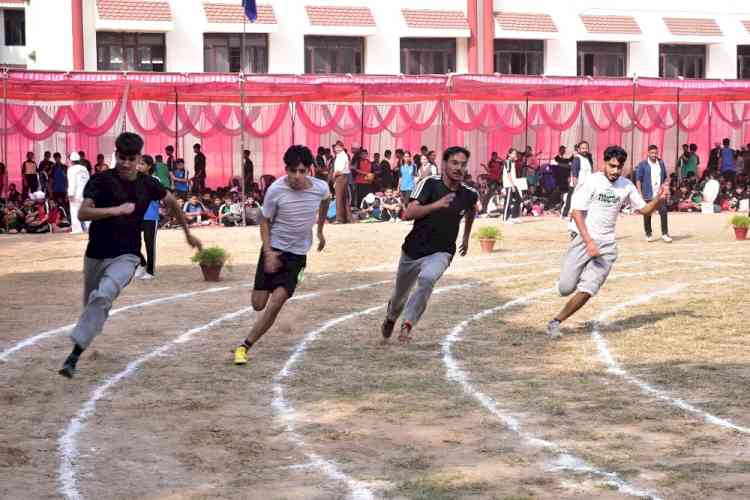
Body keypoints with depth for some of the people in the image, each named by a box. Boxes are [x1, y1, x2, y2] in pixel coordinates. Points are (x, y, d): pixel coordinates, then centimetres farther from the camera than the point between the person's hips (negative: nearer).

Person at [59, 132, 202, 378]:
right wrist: (116, 210, -29)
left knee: (103, 296, -27)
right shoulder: (101, 180, -7)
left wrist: (188, 233, 29)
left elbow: (172, 203, 20)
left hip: (126, 256, -1)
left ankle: (75, 354, -28)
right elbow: (83, 213, -20)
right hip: (96, 254, 1)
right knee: (93, 304, 16)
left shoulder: (148, 184, 0)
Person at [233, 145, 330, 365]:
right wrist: (268, 253, -15)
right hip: (274, 249, -1)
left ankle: (245, 347, -7)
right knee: (258, 304, 1)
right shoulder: (276, 190, -17)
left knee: (276, 301, -15)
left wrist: (320, 230, 23)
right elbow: (265, 221, -4)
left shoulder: (320, 188, -11)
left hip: (298, 254, 1)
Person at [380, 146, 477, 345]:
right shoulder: (429, 184, -13)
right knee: (400, 294, 19)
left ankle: (407, 325, -27)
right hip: (413, 251, 0)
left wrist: (466, 237, 31)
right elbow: (408, 213, -24)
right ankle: (391, 318, 52)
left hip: (441, 253, 0)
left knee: (428, 278, -34)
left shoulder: (469, 195, -3)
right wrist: (436, 205, -34)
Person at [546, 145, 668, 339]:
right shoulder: (592, 181, -9)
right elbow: (577, 212, -12)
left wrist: (659, 198, -8)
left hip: (607, 245, 3)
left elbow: (644, 209, 14)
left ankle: (556, 322, 4)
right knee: (565, 289, -4)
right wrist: (589, 242, -20)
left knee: (586, 291, -12)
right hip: (584, 239, -3)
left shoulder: (626, 186, 5)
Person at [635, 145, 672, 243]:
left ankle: (665, 234, -5)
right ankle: (649, 234, 20)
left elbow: (665, 178, 18)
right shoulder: (642, 165, -2)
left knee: (663, 212, -9)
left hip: (660, 194, 2)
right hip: (648, 194, -2)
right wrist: (640, 193, -10)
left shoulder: (661, 163, 10)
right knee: (647, 215, 5)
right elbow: (638, 179, -4)